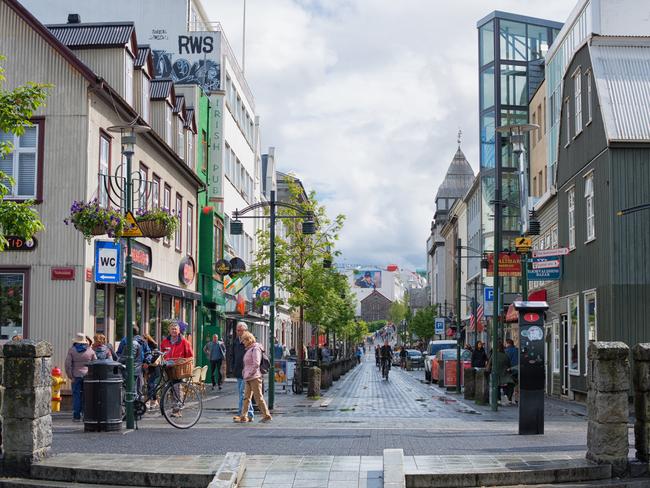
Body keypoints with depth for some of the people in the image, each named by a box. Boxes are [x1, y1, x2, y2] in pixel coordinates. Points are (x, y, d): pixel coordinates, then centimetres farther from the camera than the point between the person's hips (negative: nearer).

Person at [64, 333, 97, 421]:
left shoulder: (71, 350, -2)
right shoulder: (90, 350, 3)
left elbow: (68, 365, -6)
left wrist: (70, 376, -1)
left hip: (76, 376, -1)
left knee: (77, 396, 1)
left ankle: (77, 416, 0)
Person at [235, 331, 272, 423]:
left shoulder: (255, 349, -11)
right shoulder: (249, 349, 18)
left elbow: (256, 364, -19)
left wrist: (250, 374, -17)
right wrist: (244, 373, 15)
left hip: (255, 377, -10)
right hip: (249, 378, 10)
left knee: (258, 397, -5)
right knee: (246, 397, 7)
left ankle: (267, 415, 2)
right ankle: (243, 416, 8)